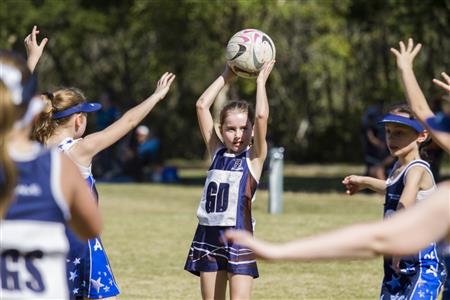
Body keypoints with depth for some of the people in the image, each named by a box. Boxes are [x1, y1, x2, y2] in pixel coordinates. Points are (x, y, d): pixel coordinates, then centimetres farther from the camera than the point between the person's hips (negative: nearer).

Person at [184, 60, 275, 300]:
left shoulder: (254, 157, -1)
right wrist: (226, 76, 8)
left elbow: (262, 115, -16)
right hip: (208, 235, 5)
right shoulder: (217, 152, 10)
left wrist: (261, 82, -4)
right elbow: (202, 106, 6)